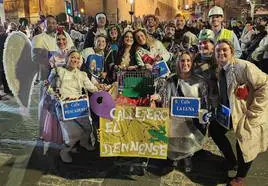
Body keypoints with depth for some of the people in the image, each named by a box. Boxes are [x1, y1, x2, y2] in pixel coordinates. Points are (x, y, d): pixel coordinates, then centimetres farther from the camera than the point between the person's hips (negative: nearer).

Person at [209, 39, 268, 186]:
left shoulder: (243, 66, -23)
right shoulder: (220, 70, 2)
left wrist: (253, 111, -24)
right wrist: (220, 108, 3)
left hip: (246, 115, -8)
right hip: (229, 112, 8)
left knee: (244, 145, 2)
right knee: (214, 130, 15)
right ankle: (231, 161, 37)